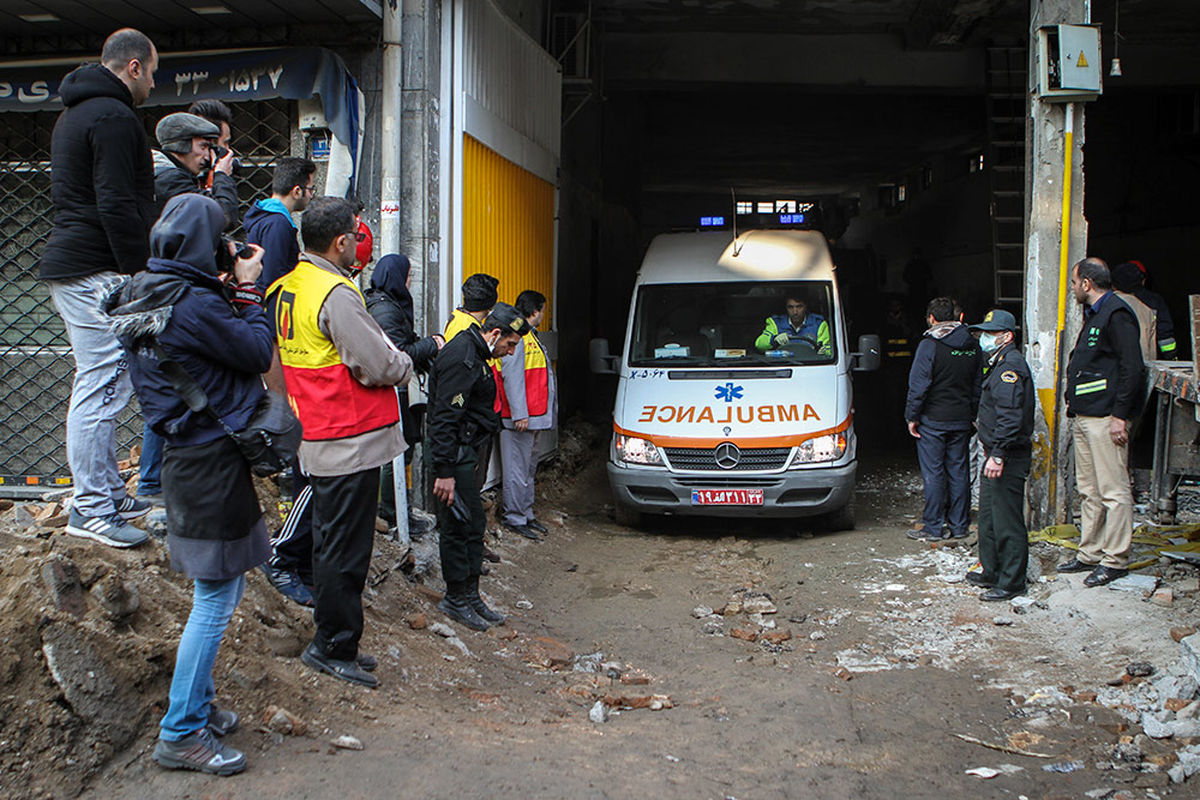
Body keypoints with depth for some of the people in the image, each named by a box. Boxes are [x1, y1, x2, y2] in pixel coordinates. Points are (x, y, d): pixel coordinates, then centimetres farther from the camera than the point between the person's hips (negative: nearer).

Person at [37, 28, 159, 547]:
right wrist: (139, 271, -16)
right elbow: (118, 206, -20)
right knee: (103, 386, -8)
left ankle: (108, 494, 22)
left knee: (97, 386, 14)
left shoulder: (74, 114, 22)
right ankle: (91, 509, -4)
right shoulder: (115, 117, -12)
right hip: (99, 273, -11)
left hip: (70, 267, 11)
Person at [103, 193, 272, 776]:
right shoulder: (194, 306, -21)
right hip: (212, 462, -10)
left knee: (221, 589, 21)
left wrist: (232, 291, 8)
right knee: (215, 600, -1)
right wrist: (246, 289, -2)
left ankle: (197, 705, 32)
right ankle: (180, 734, 8)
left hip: (187, 457, 10)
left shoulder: (142, 297, 8)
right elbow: (259, 354, -11)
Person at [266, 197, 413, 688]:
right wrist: (405, 366, 2)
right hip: (352, 439, -10)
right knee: (346, 549, 0)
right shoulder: (335, 295, -20)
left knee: (330, 542, 18)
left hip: (316, 438, 10)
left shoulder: (286, 288, 10)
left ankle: (332, 643, 28)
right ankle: (332, 647, 9)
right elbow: (379, 365, -20)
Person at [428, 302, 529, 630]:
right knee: (459, 526, -3)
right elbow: (444, 418, -23)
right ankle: (456, 598, 7)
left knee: (474, 524, 13)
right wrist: (444, 471, -25)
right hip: (453, 455, -11)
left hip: (464, 452, 11)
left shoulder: (471, 353, 15)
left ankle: (470, 594, 21)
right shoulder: (461, 359, -19)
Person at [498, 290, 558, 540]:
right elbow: (511, 376, -20)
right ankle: (515, 519, 0)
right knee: (517, 468, -5)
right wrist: (519, 414, -23)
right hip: (519, 418, -11)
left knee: (528, 467, 16)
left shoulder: (530, 335, 20)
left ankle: (526, 514, 24)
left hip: (532, 417, 11)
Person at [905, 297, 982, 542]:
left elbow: (918, 385, -13)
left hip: (933, 420, -6)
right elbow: (978, 385, 13)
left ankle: (932, 527, 4)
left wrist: (912, 416, -6)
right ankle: (959, 526, 17)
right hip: (962, 420, 6)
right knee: (959, 471, 11)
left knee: (933, 473, 0)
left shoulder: (929, 345, -13)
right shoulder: (972, 346, 7)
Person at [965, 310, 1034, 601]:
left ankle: (1011, 583, 2)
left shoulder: (1011, 367, -17)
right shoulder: (1000, 364, 16)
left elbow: (1011, 418, -25)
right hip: (996, 453, 11)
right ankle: (992, 572, 29)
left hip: (1009, 457, -11)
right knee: (988, 517, 18)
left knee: (1007, 520, -5)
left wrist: (998, 455, -27)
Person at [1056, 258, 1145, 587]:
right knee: (1089, 491, 14)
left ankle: (1115, 560, 0)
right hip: (1083, 417, 10)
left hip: (1105, 419, -10)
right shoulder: (1093, 314, 19)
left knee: (1113, 491, -5)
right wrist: (1073, 400, 19)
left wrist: (1119, 415, -20)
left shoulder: (1117, 315, -12)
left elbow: (1132, 369, -18)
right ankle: (1090, 553, 21)